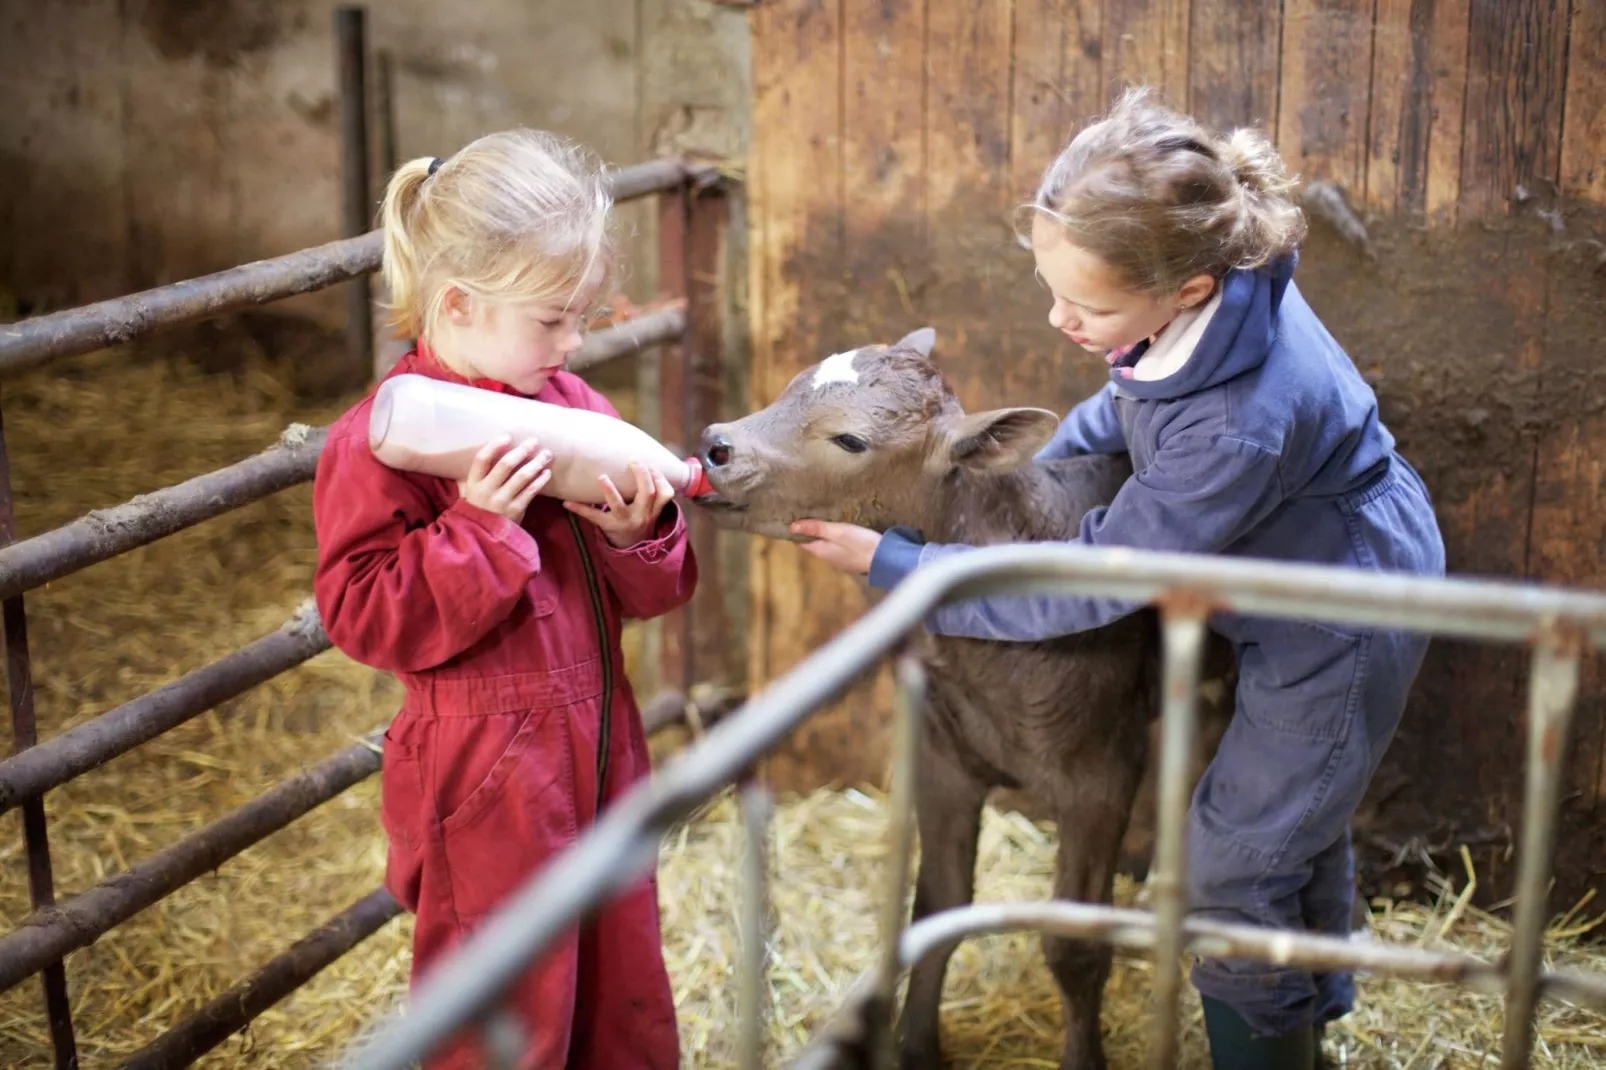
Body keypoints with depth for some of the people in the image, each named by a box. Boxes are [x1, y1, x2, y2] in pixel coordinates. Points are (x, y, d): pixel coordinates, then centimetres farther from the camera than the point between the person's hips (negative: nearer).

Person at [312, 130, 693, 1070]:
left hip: (601, 755, 7)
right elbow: (363, 614, -18)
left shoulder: (573, 406, 5)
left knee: (626, 982, 20)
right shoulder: (382, 441, -15)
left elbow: (650, 594, 11)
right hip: (488, 780, -6)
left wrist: (638, 534, -12)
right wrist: (481, 525, -25)